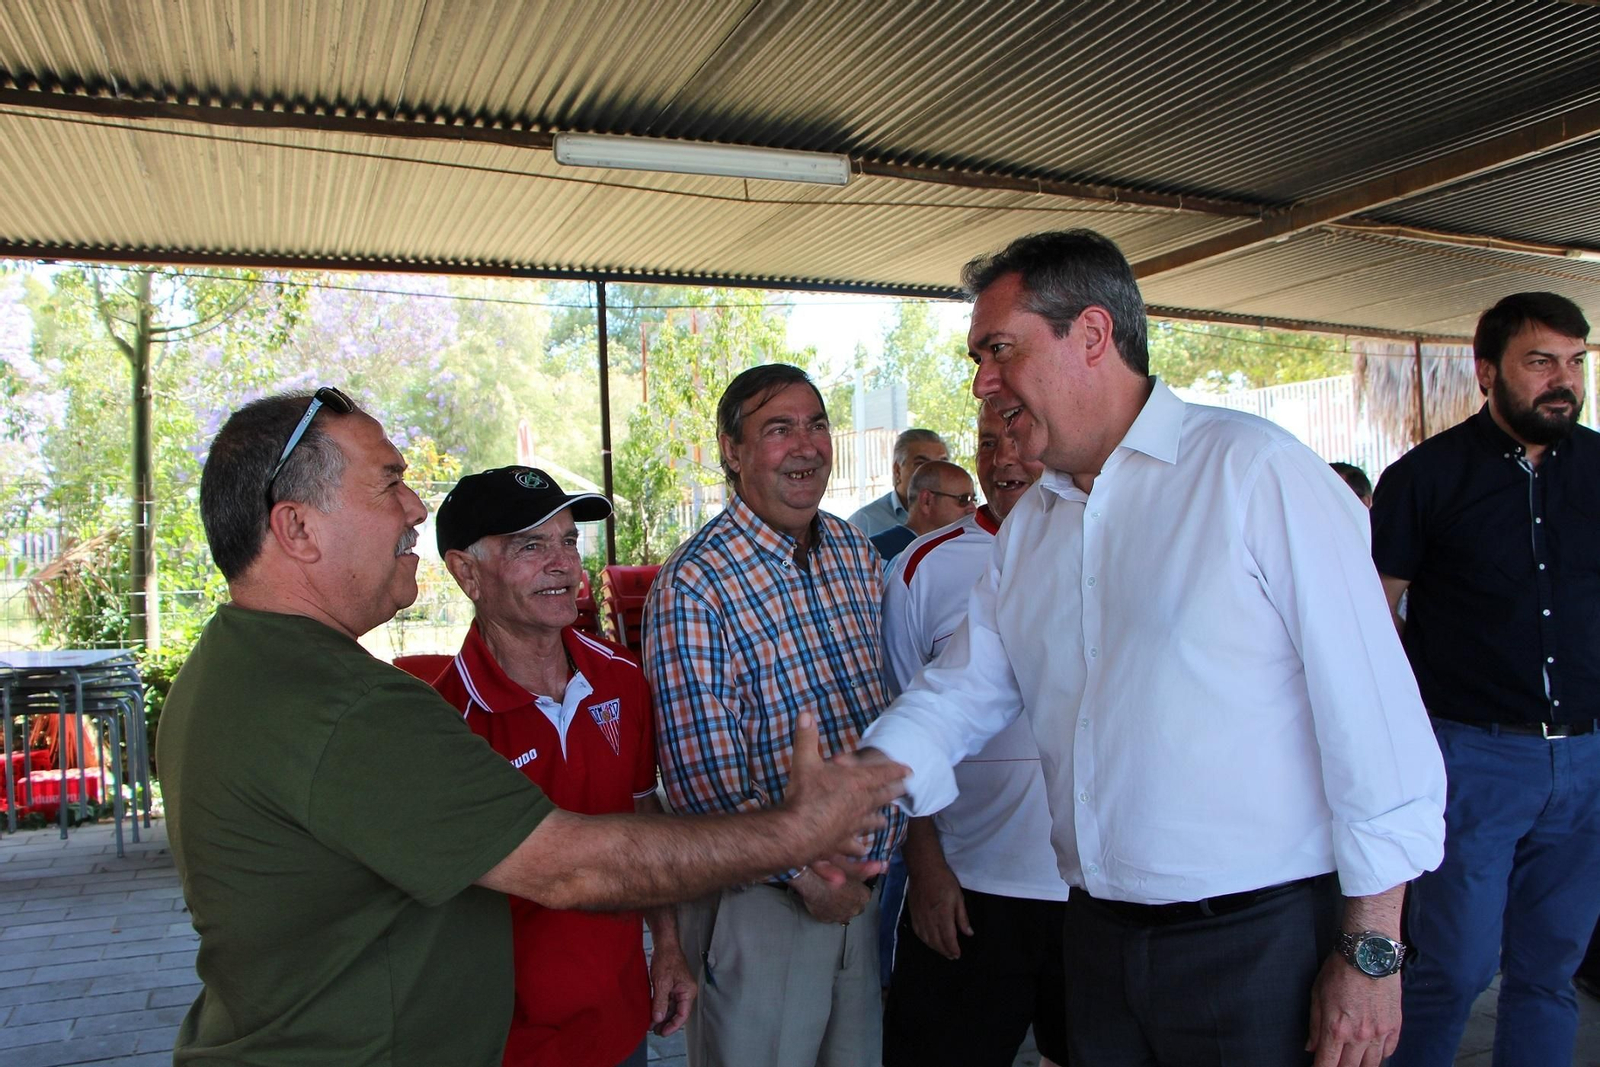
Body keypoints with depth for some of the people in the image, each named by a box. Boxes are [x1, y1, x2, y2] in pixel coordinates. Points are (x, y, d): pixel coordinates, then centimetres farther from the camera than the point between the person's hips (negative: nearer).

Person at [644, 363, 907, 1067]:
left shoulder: (856, 552, 4)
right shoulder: (694, 584, -17)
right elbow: (701, 770, -19)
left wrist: (884, 842, 7)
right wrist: (804, 874, -15)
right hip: (761, 895, -6)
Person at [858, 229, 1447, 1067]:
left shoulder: (1254, 472, -14)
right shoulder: (1028, 528, 8)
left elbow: (1369, 707, -15)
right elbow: (958, 693, 8)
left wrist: (1371, 952, -13)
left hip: (1258, 941, -6)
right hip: (1097, 936, 6)